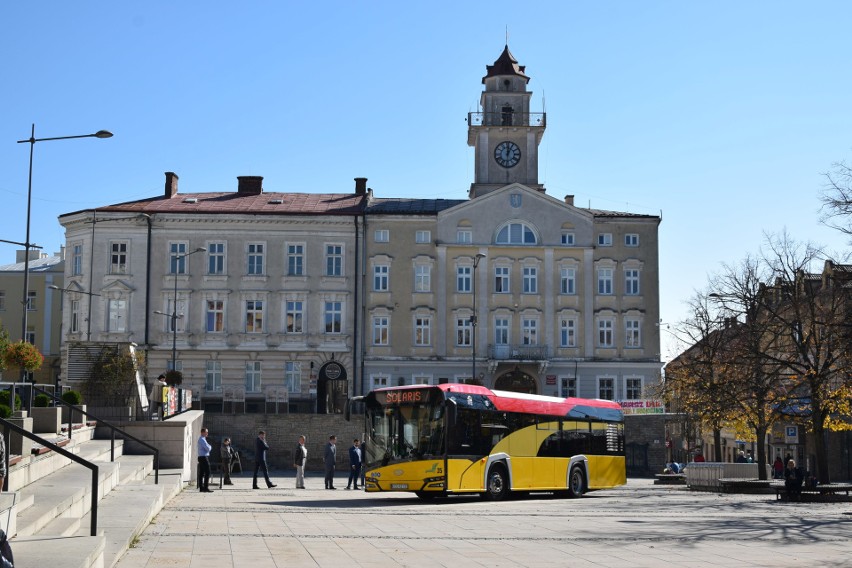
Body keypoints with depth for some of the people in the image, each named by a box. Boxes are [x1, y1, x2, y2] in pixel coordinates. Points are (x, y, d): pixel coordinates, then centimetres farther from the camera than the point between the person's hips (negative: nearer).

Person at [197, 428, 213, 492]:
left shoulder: (201, 439, 19)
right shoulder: (202, 440, -14)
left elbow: (207, 448, 23)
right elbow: (208, 448, -19)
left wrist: (209, 447, 4)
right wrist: (210, 447, 1)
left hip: (201, 457, 10)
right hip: (204, 457, -10)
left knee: (201, 473, 9)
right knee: (207, 473, -10)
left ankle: (201, 488, 10)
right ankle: (206, 488, -13)